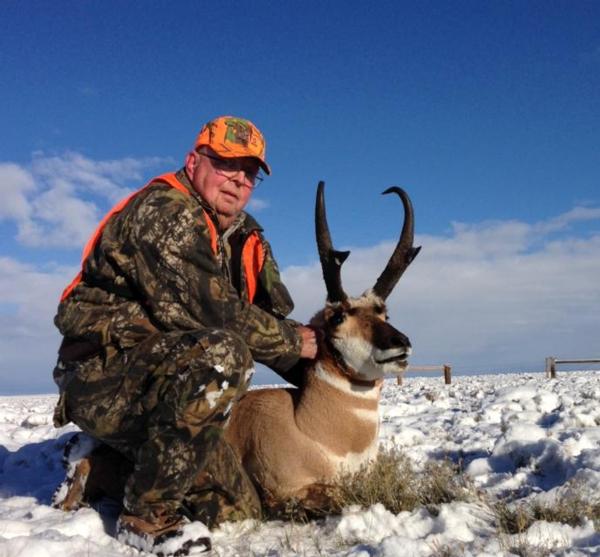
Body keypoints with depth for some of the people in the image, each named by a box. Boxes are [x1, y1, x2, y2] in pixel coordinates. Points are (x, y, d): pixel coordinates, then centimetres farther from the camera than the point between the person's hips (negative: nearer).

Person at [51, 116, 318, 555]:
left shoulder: (246, 239, 11)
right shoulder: (164, 210, -16)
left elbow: (275, 315, 10)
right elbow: (204, 309, -27)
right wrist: (293, 340, -15)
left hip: (161, 389, 9)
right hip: (103, 380, -8)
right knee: (223, 352, -34)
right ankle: (147, 514, -18)